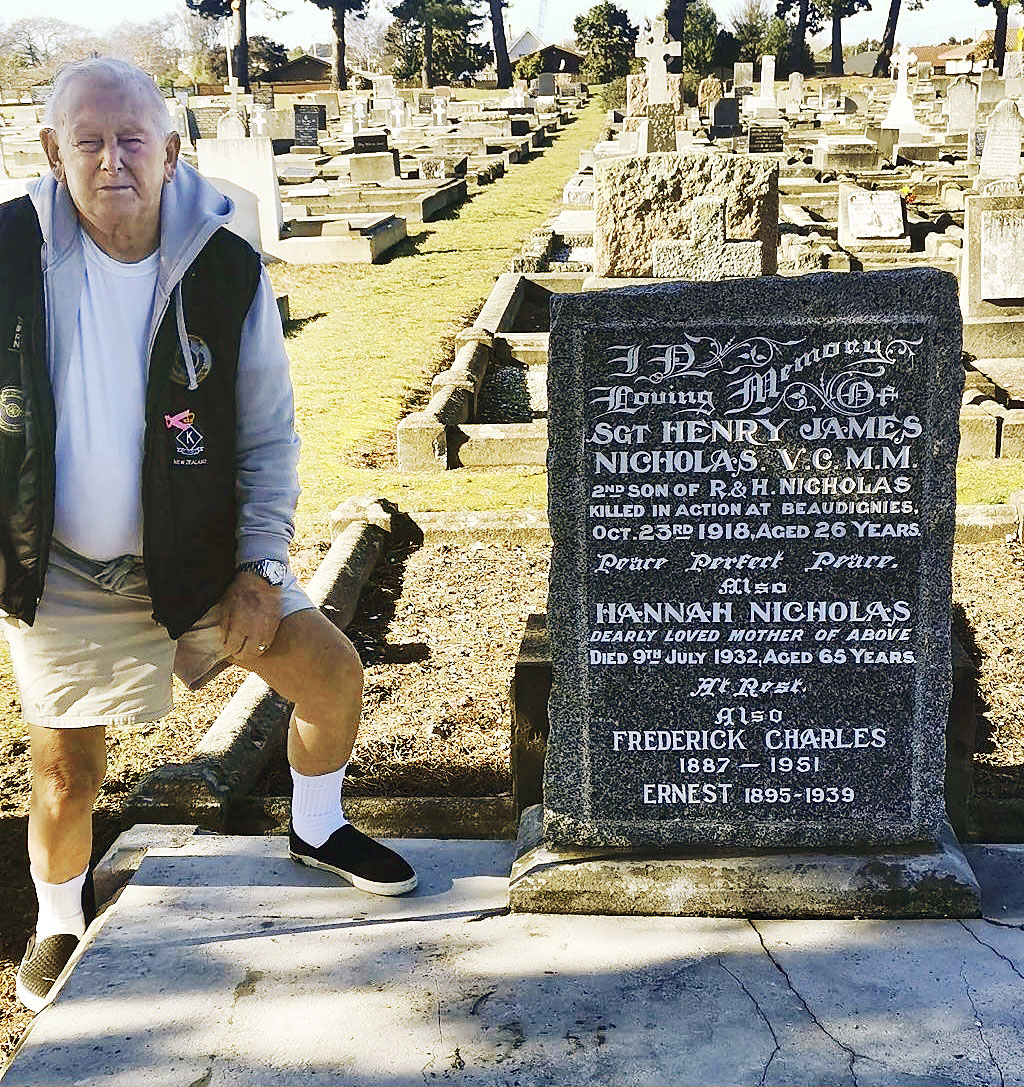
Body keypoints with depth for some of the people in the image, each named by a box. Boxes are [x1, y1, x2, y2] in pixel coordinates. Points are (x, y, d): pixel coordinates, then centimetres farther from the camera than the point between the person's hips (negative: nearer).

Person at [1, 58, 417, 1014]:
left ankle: (316, 830, 29)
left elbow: (267, 435, -4)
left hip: (195, 556, 1)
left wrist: (261, 566, -10)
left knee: (332, 674, -1)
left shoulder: (228, 272, -11)